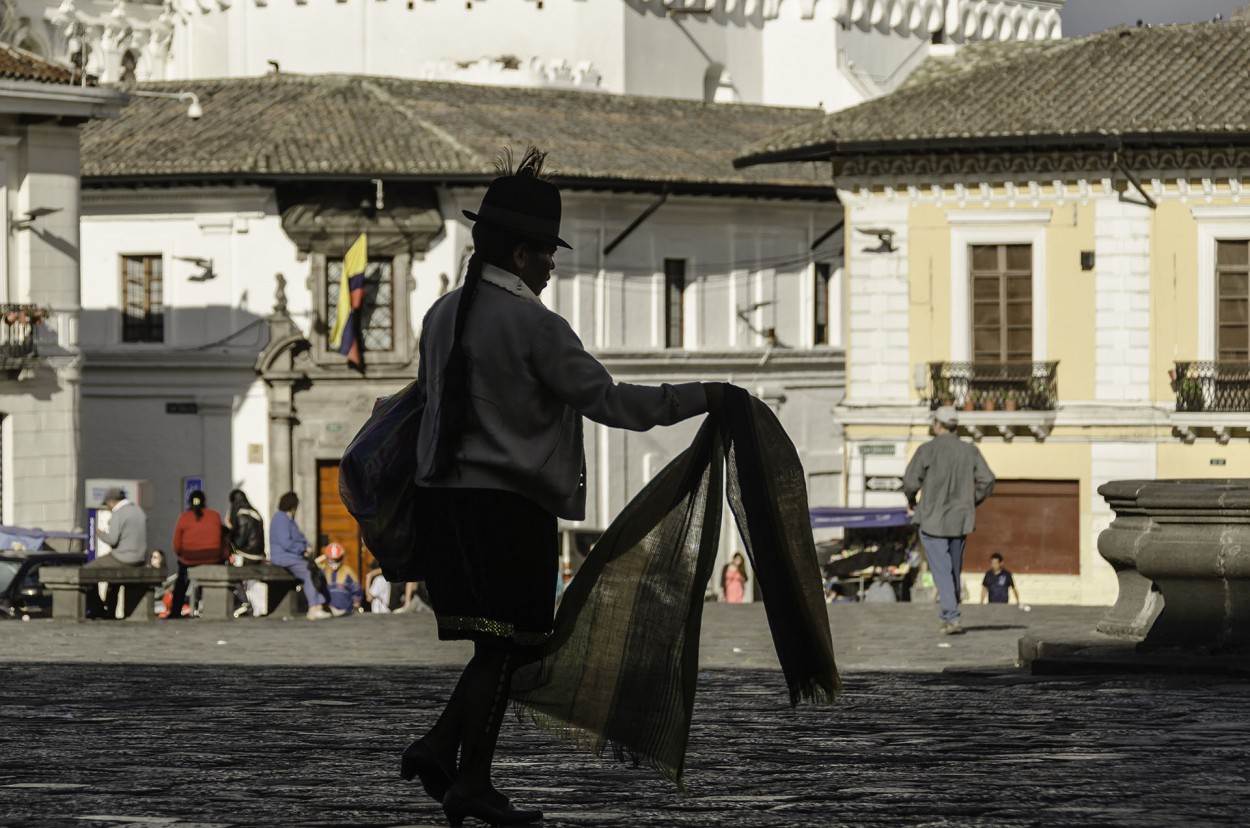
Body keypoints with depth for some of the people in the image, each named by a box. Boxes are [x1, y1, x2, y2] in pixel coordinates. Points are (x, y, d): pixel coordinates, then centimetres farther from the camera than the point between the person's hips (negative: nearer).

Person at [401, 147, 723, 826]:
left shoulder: (444, 313, 10)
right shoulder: (534, 326, -13)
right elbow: (607, 400, -14)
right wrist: (699, 398, -9)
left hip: (445, 491, 8)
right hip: (511, 502, -8)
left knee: (506, 638, 14)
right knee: (505, 641, 0)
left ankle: (438, 747, 5)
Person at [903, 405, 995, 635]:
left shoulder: (927, 450, -10)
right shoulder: (970, 451, 2)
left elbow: (911, 481, -13)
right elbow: (987, 480, -2)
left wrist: (911, 502, 8)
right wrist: (972, 503, 13)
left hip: (933, 519, -4)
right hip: (960, 519, 4)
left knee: (942, 570, -4)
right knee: (955, 569, 17)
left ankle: (952, 618, -14)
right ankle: (949, 614, 28)